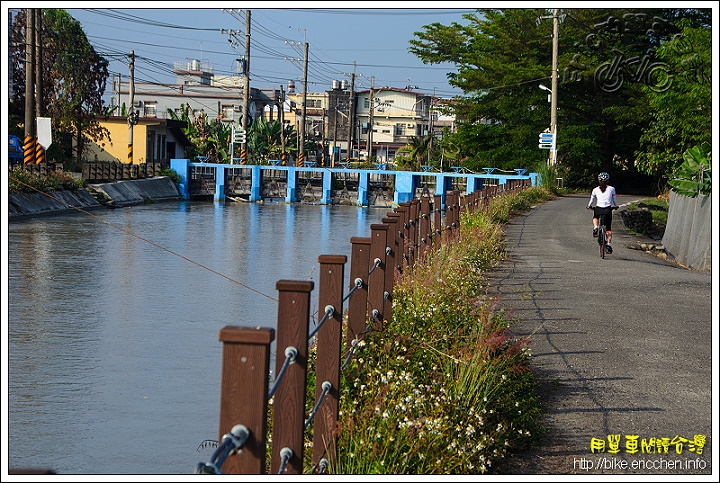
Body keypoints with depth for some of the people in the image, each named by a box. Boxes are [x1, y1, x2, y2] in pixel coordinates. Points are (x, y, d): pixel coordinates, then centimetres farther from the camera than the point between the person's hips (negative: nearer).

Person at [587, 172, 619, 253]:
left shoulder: (595, 190, 9)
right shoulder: (611, 189, 8)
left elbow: (592, 200, 17)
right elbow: (614, 200, 14)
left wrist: (589, 206, 36)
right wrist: (615, 206, 33)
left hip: (598, 209, 0)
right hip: (608, 209, 0)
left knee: (595, 218, 35)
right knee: (609, 228, 12)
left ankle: (595, 227, 5)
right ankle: (609, 244, -2)